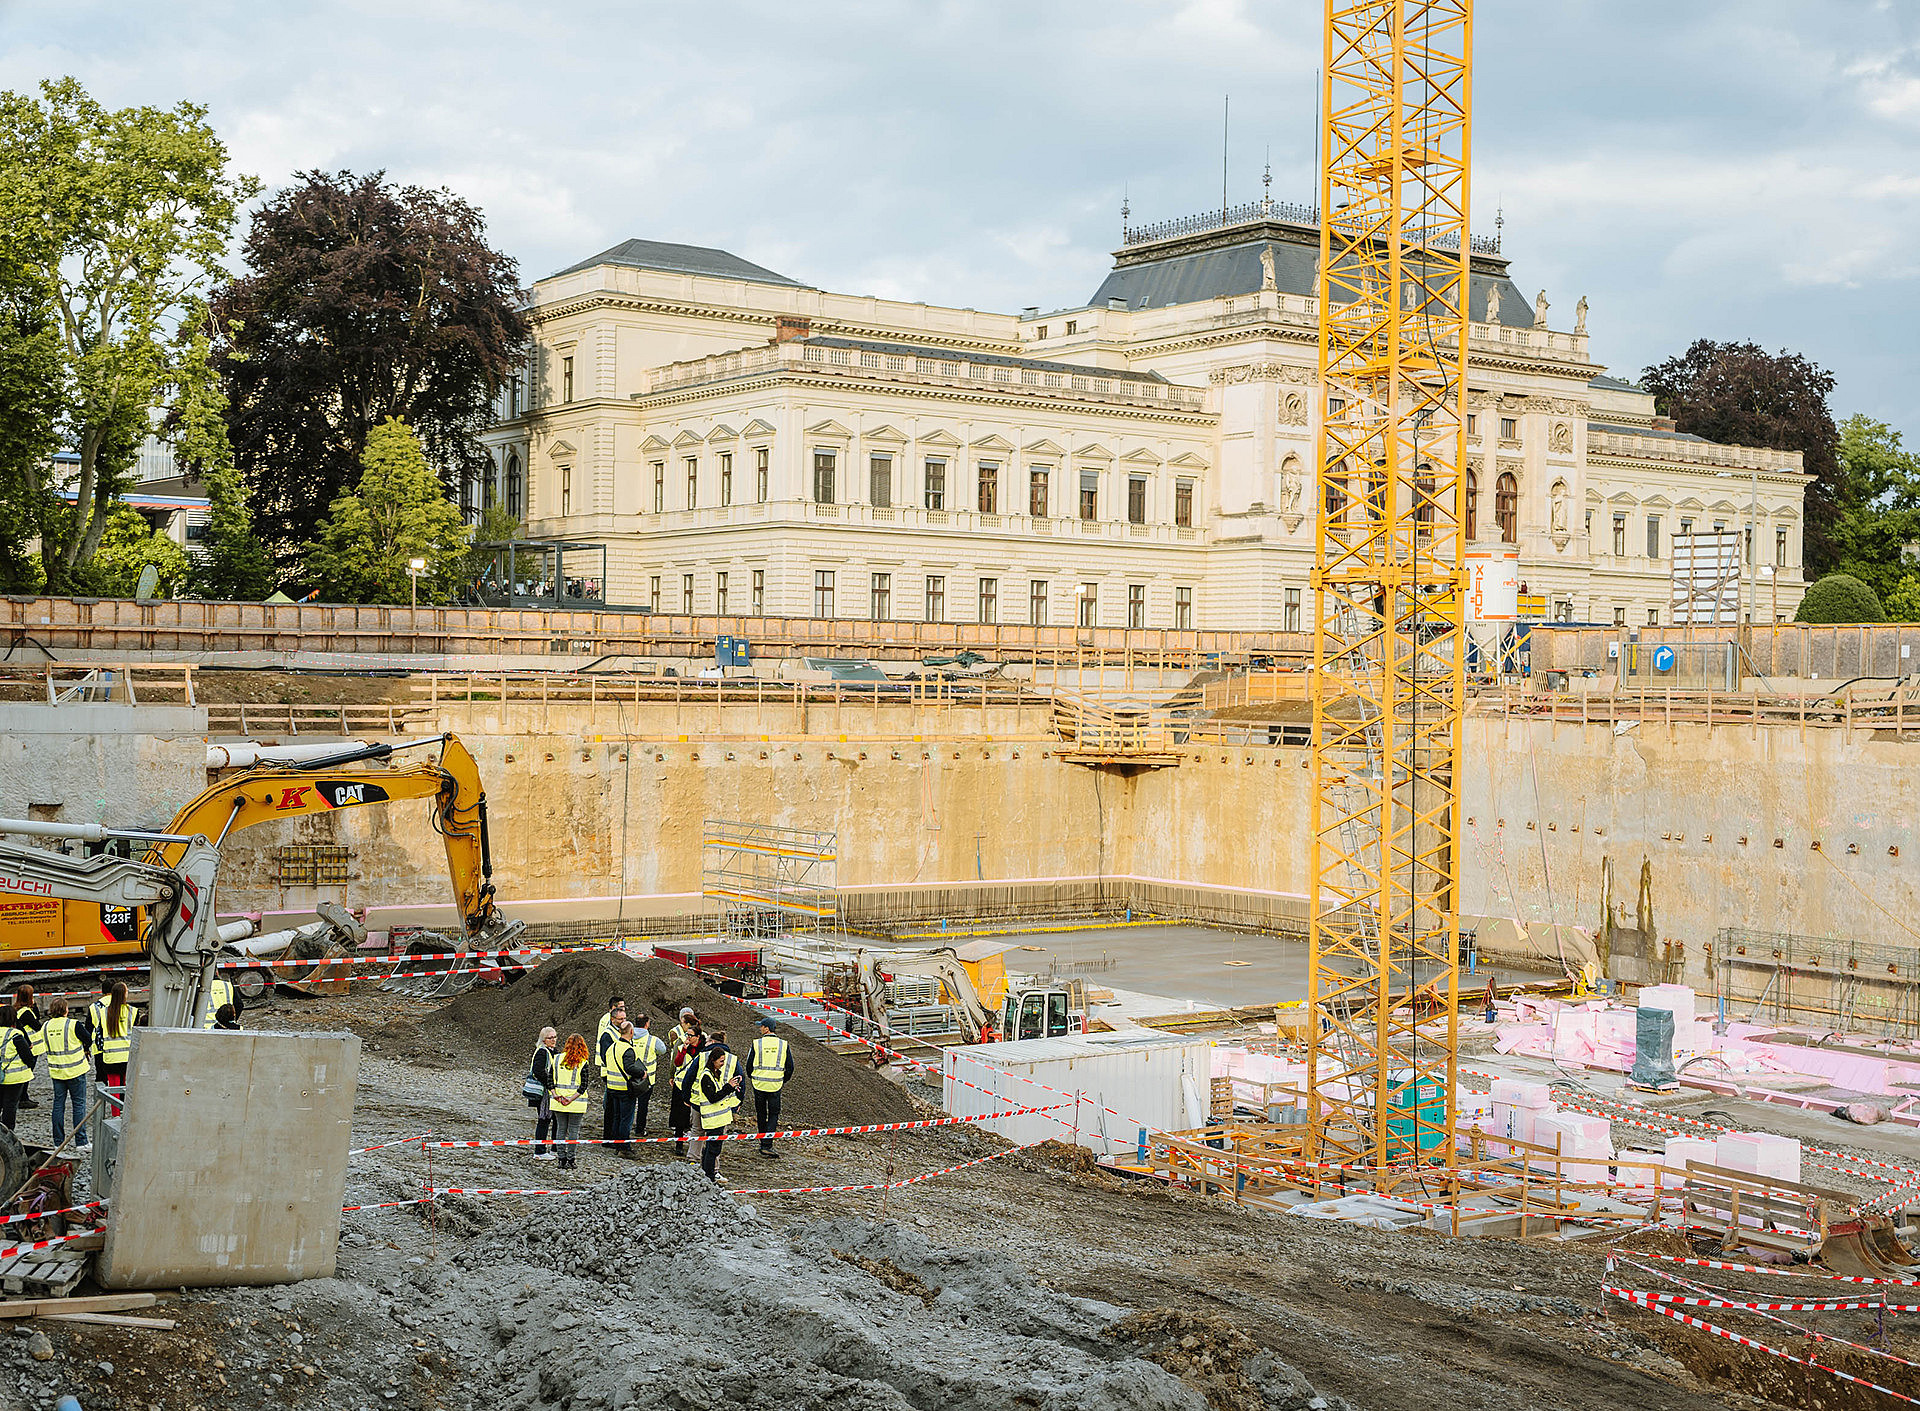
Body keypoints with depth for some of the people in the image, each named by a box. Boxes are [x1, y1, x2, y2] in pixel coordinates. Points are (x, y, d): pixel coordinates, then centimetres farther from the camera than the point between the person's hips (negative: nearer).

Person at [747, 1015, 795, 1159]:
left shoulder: (756, 1044, -4)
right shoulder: (784, 1045, 0)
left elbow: (749, 1065, 1)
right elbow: (790, 1067, 3)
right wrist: (783, 1081, 19)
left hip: (759, 1084, 0)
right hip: (776, 1085, 0)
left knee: (760, 1115, 14)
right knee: (773, 1115, 4)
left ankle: (763, 1143, 20)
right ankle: (767, 1145, -11)